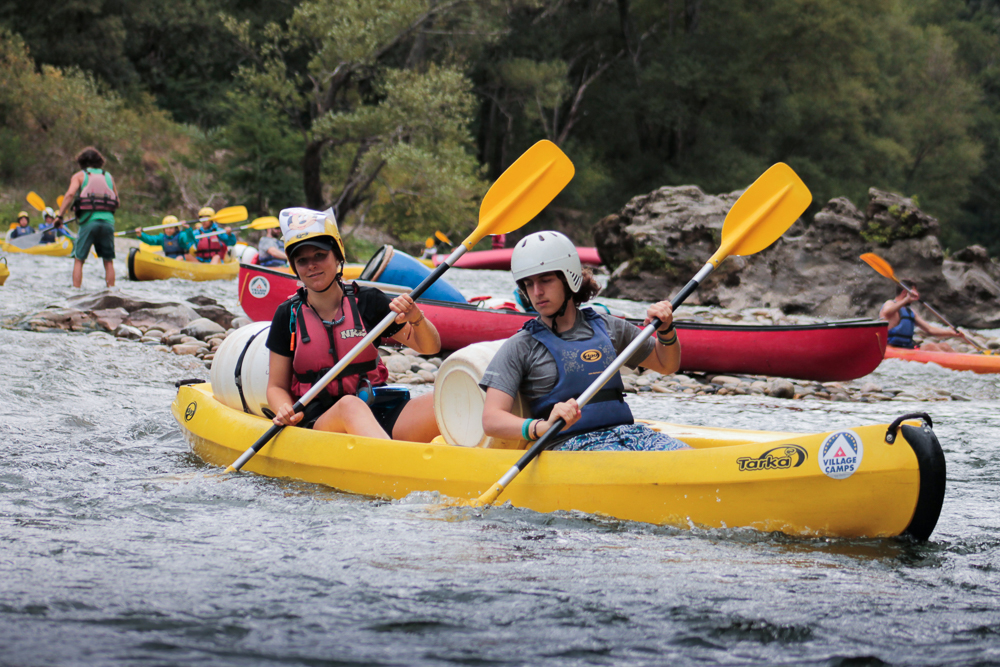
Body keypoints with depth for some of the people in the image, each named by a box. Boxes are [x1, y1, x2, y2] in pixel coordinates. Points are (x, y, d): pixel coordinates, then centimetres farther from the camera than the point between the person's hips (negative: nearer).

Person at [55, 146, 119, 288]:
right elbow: (118, 202, 17)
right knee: (108, 261, 10)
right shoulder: (108, 176, 20)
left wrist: (60, 215, -4)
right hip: (108, 220, 2)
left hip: (88, 221, -2)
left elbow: (70, 194, -7)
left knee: (79, 260, 4)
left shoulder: (79, 176, 11)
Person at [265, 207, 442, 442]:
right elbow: (277, 386, 11)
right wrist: (286, 411, -12)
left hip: (378, 417, 3)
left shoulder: (367, 301, 9)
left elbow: (430, 347, 11)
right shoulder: (288, 315, 7)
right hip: (320, 423, -3)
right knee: (349, 405, -40)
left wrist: (416, 318, -10)